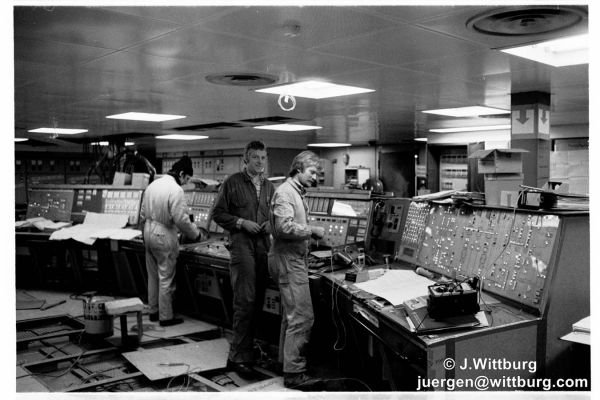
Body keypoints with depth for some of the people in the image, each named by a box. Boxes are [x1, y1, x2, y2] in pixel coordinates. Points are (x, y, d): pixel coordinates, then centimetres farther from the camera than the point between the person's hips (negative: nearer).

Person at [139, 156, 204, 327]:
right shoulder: (175, 190, -17)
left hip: (148, 233, 8)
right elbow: (181, 219, -20)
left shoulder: (152, 185, 8)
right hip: (164, 237, -8)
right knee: (166, 279, 2)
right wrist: (196, 234, -7)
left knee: (153, 276, 18)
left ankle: (153, 311, 28)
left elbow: (142, 214, 14)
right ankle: (165, 317, 10)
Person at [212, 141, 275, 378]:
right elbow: (218, 214, -2)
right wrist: (242, 222, -13)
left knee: (257, 301, 10)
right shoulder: (233, 183, -1)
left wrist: (271, 224, 2)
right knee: (245, 301, -10)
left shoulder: (269, 187, 15)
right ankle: (239, 357, -3)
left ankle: (247, 348, 25)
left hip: (263, 247, 6)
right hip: (242, 245, -6)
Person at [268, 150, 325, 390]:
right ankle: (294, 373, -3)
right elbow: (285, 227, -26)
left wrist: (310, 232, 8)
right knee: (302, 316, -10)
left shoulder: (296, 193, 18)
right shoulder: (285, 192, -14)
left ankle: (287, 362, 28)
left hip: (294, 260, 11)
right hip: (288, 260, -11)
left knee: (292, 315, 17)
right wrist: (312, 230, -16)